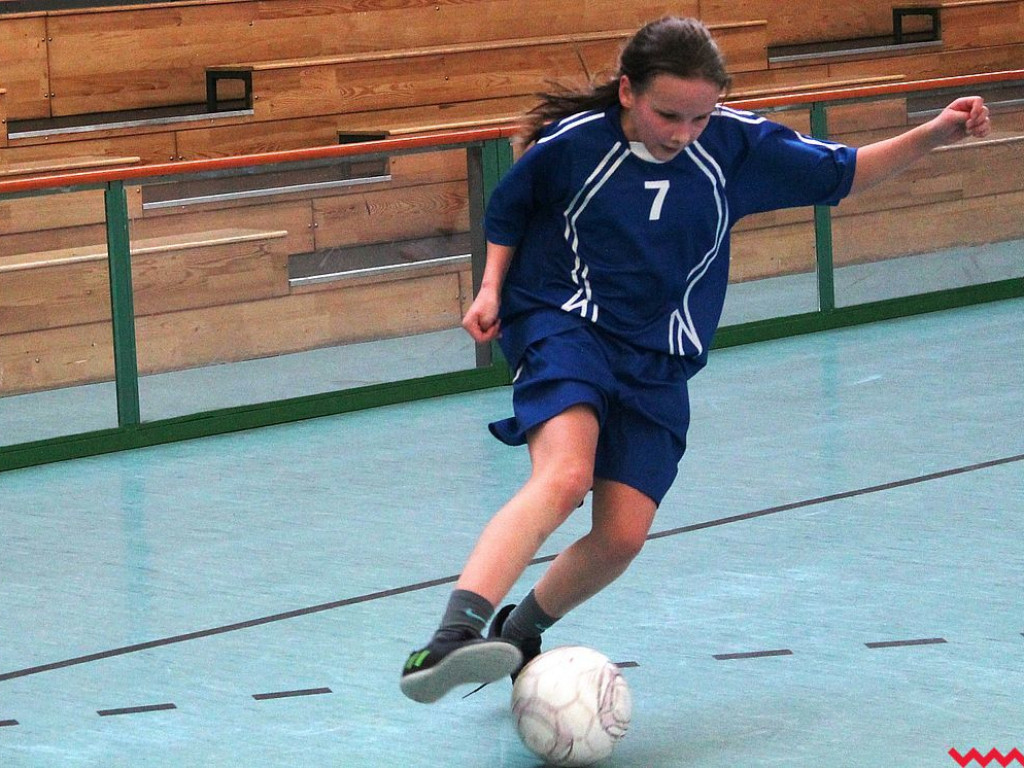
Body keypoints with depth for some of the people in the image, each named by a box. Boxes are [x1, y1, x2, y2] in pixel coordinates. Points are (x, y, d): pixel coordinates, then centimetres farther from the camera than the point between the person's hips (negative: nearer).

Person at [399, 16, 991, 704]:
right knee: (565, 475, -32)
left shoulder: (736, 143, -5)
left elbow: (839, 175, 7)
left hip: (657, 364, 4)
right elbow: (507, 212, 8)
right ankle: (452, 639, -47)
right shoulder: (571, 144, -11)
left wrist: (932, 136, -3)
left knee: (622, 536, -4)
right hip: (563, 326, -4)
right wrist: (492, 290, -4)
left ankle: (519, 632, 24)